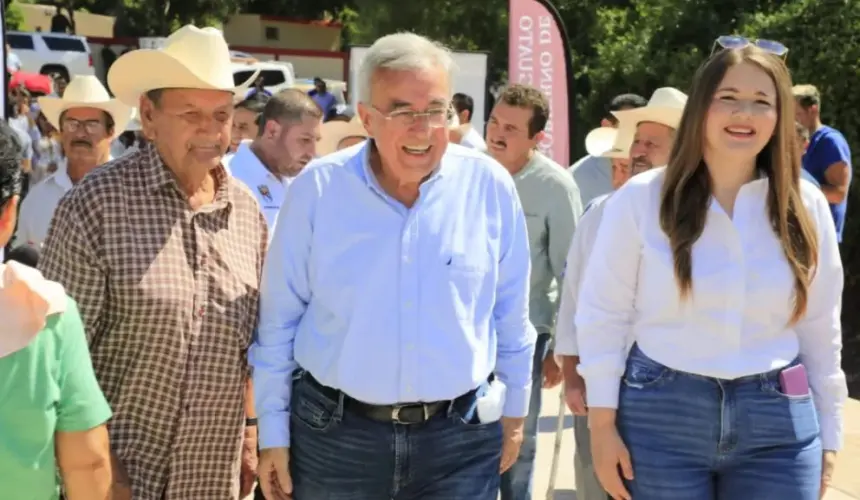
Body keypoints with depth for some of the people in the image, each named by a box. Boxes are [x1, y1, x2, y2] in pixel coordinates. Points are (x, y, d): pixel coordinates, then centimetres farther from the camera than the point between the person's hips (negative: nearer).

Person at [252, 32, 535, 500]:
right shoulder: (317, 189, -8)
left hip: (461, 438, 0)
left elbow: (511, 316, 5)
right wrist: (273, 431, 1)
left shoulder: (490, 186, -6)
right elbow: (280, 319, -1)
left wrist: (514, 410, 13)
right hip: (332, 434, 0)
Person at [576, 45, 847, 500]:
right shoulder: (642, 198, -5)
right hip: (661, 417, -2)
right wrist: (603, 425, -4)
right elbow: (603, 316, -2)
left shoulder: (806, 207, 3)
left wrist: (827, 437, 10)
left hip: (778, 424, 2)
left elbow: (821, 330, 9)